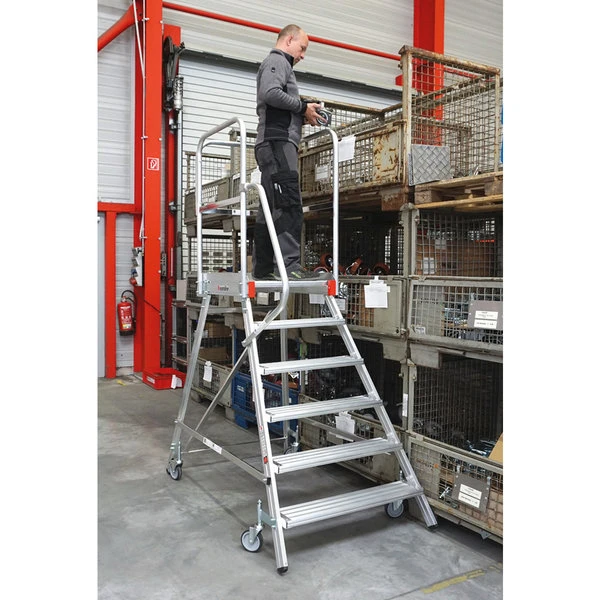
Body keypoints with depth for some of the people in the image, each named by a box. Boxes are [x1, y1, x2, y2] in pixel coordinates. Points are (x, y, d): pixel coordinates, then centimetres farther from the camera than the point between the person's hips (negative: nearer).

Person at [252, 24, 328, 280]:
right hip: (278, 141, -10)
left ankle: (262, 269, 6)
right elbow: (270, 93, -18)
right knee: (289, 204, -20)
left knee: (271, 207, 6)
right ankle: (289, 264, -27)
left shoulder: (278, 64, 33)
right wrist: (302, 106, -9)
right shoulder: (277, 61, 2)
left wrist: (302, 115, 13)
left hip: (275, 144, 10)